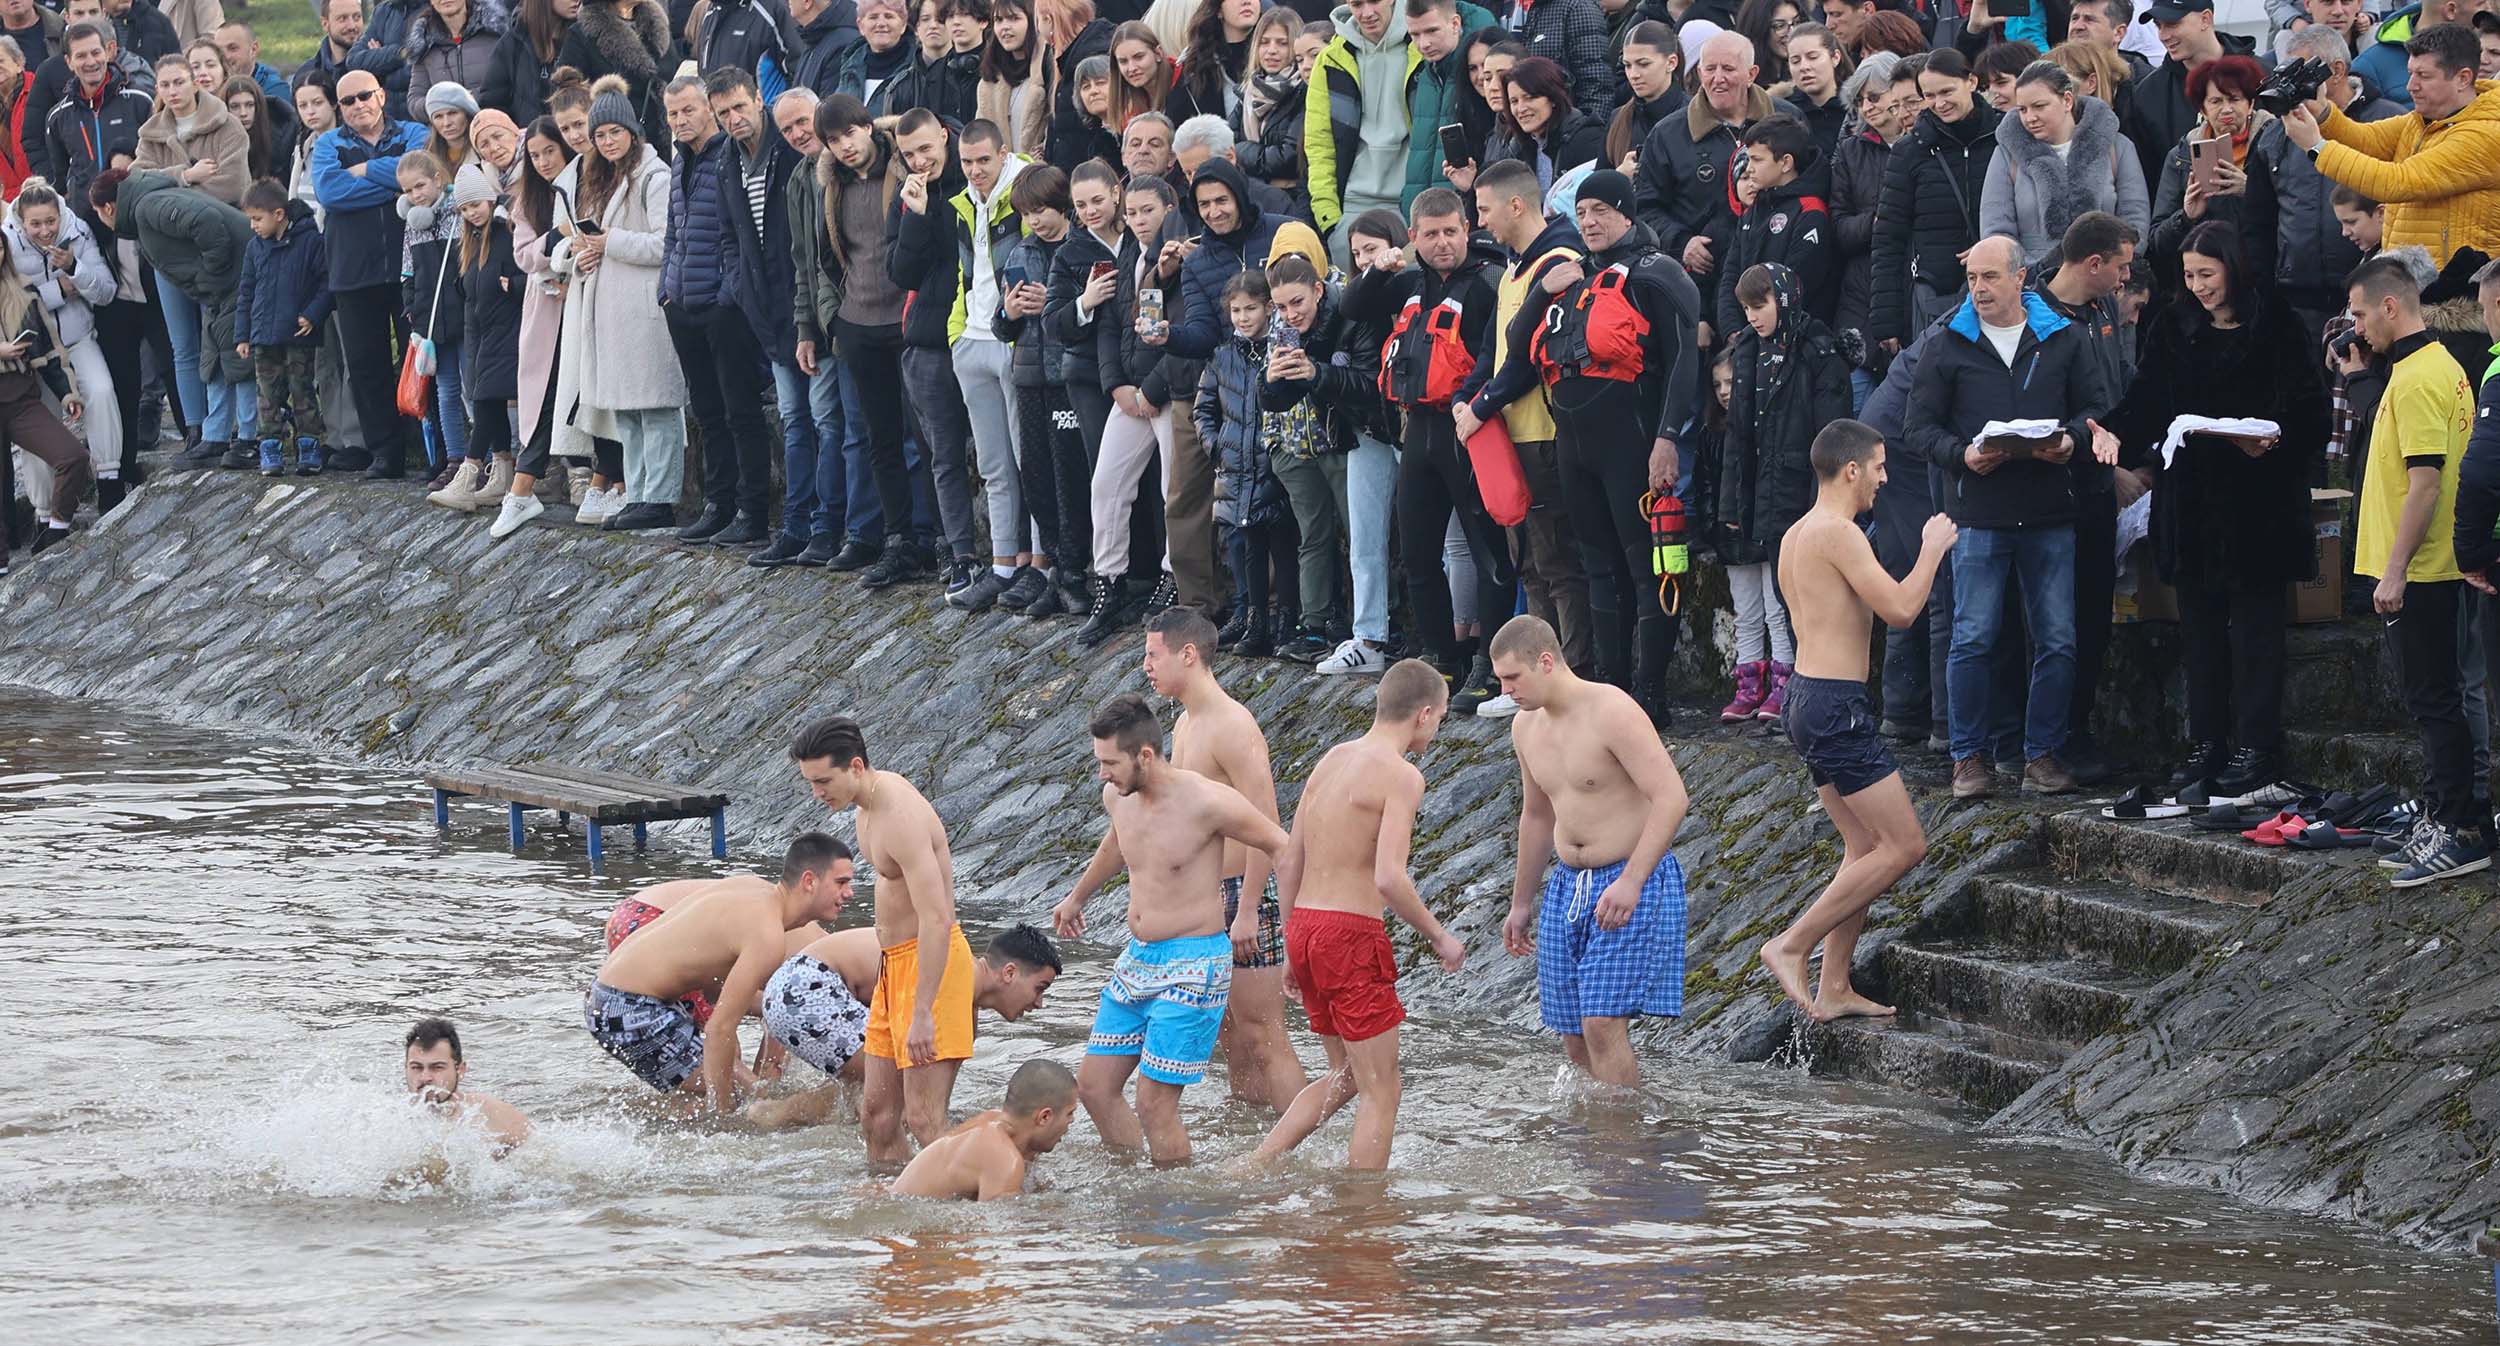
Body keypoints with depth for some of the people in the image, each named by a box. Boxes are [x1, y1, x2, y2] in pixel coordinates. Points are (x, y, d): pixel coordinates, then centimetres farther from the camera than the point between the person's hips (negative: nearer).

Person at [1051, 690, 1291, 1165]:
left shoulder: (1205, 802, -20)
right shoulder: (1117, 796, 2)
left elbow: (1280, 846, -9)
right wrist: (1077, 897, 41)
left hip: (1192, 965, -8)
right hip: (1137, 960, 8)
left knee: (1154, 1101, -11)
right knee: (1094, 1087, 7)